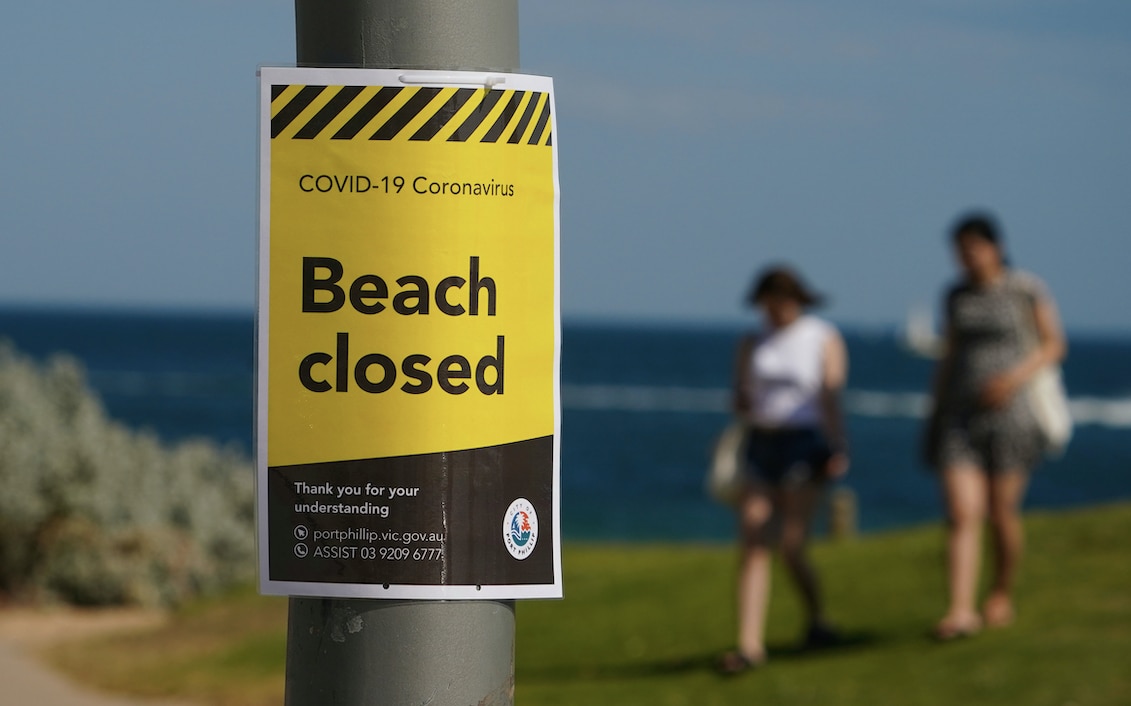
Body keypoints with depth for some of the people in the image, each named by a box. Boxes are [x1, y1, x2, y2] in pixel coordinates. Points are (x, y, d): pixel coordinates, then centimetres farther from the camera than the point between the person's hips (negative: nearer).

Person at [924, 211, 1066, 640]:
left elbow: (1054, 346, 0)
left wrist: (1016, 378, -16)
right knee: (962, 513, -9)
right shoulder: (957, 296, 9)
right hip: (960, 418, 3)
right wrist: (935, 413, 14)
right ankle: (960, 611, -17)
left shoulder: (1026, 290, -4)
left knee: (1002, 513, 3)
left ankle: (1002, 596, 26)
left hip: (1009, 412, -3)